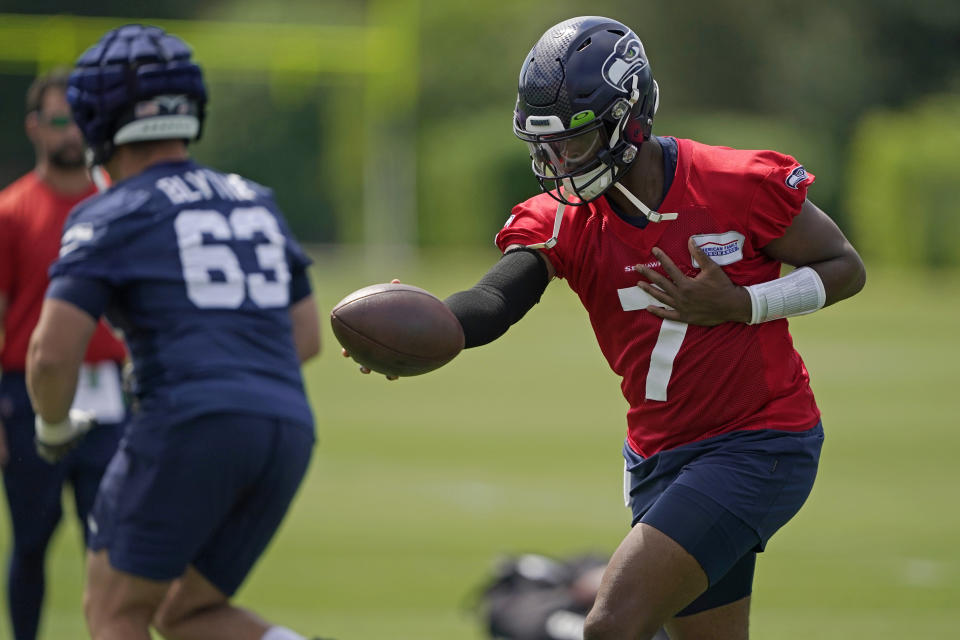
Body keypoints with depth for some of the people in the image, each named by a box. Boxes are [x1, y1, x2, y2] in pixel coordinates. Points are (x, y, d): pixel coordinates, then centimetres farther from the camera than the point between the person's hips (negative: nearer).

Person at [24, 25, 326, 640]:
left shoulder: (112, 217, 2)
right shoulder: (256, 202, 22)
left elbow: (53, 353, -7)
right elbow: (306, 338, 27)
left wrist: (54, 425, 13)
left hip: (189, 427, -6)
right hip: (286, 431, 6)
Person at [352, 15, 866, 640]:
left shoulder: (740, 185, -15)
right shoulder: (560, 220, -4)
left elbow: (845, 270, -3)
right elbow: (498, 297, -23)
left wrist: (736, 305, -19)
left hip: (757, 448, -6)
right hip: (660, 460, 6)